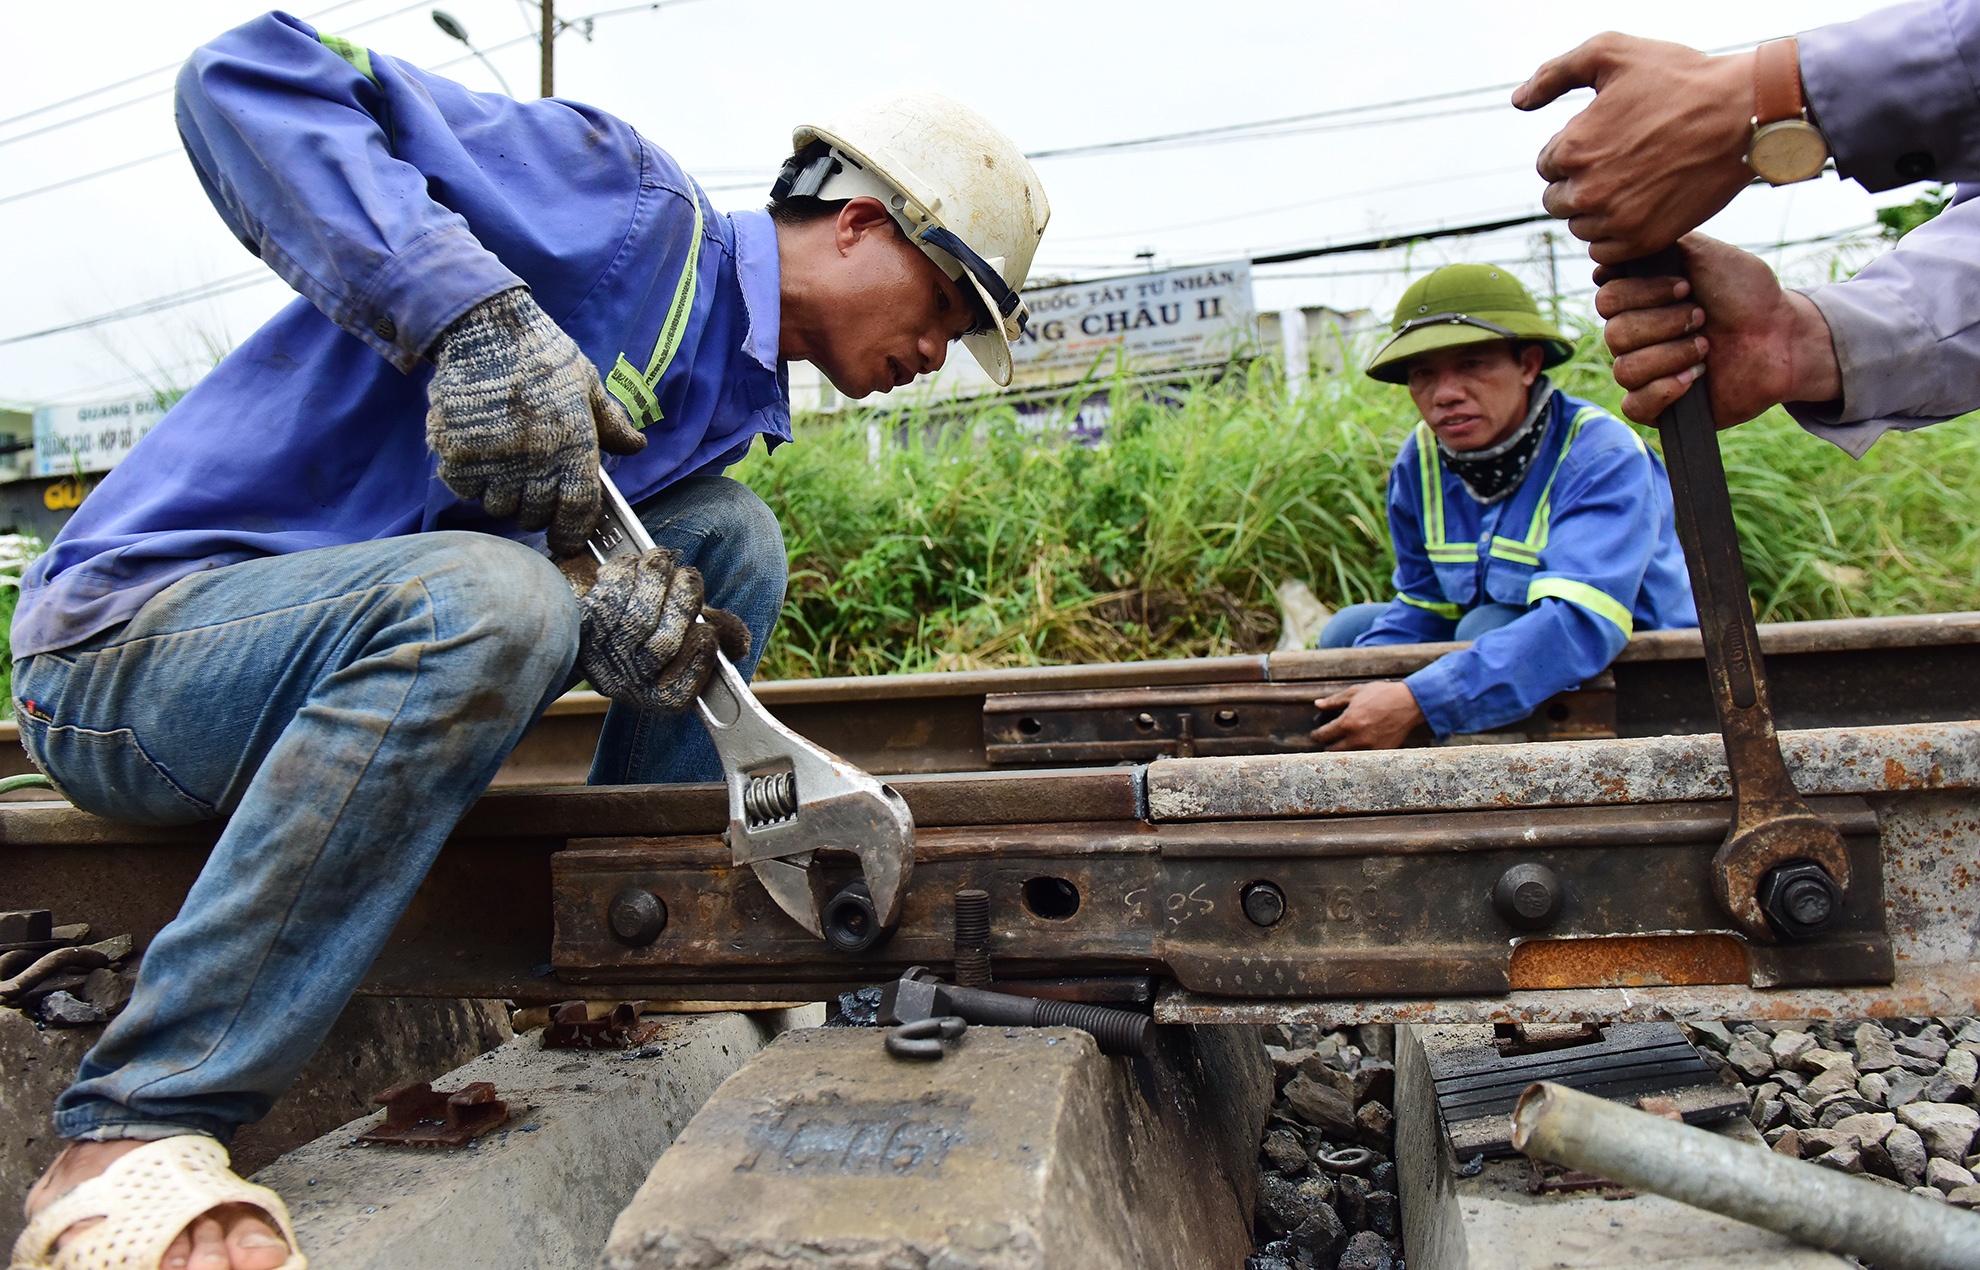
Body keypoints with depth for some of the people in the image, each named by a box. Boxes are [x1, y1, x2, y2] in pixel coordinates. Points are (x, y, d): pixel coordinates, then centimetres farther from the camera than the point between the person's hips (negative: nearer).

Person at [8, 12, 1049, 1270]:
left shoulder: (731, 392, 10)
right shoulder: (629, 200, -14)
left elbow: (564, 549, 3)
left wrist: (611, 611, -21)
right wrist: (473, 309, -32)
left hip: (375, 624, 8)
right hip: (131, 636, -7)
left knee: (726, 531, 1)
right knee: (484, 599, -38)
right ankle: (132, 1145, -25)